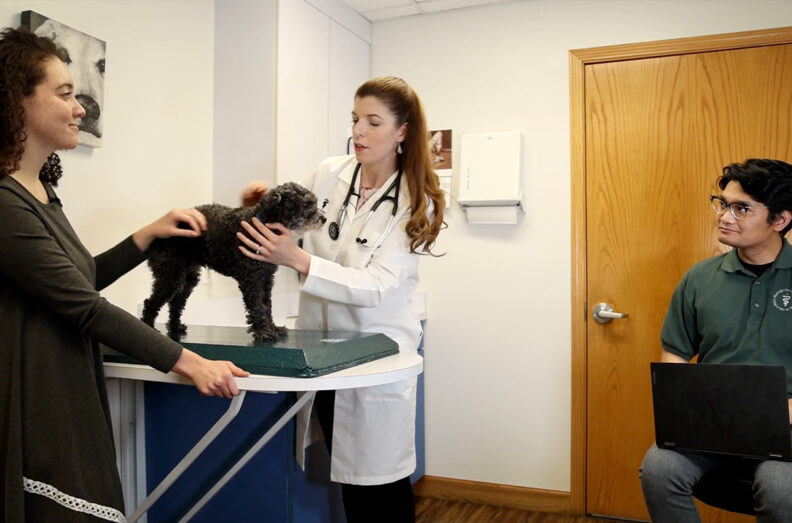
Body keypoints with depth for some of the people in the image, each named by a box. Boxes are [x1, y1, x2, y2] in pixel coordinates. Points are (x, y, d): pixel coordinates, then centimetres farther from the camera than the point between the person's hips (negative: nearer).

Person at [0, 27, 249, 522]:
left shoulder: (40, 189, 9)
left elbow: (81, 280, 15)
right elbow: (84, 307, -22)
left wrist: (151, 234, 6)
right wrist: (189, 363, -20)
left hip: (73, 400, 9)